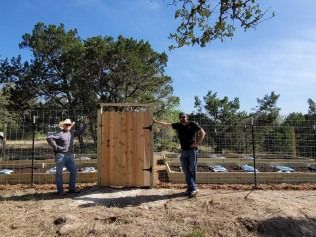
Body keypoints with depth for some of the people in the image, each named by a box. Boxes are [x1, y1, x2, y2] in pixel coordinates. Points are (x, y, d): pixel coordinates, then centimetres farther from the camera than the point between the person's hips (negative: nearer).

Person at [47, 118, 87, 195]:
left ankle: (72, 188, 20)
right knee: (59, 173, 3)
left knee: (73, 171, 8)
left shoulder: (71, 132, 11)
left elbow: (79, 132, 26)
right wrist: (56, 147, -15)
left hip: (69, 155, 7)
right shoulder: (60, 134, -11)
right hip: (60, 155, -7)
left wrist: (85, 125, 18)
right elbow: (49, 138, -18)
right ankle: (60, 190, 13)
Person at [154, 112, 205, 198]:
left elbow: (202, 133, -2)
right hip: (183, 151, 5)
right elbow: (166, 124, 14)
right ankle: (192, 188, 8)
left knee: (192, 170, -1)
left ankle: (192, 188, 7)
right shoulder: (178, 126, 9)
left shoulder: (193, 124, -2)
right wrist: (156, 121, 15)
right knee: (186, 170, 2)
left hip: (192, 150, -4)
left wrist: (197, 143, -10)